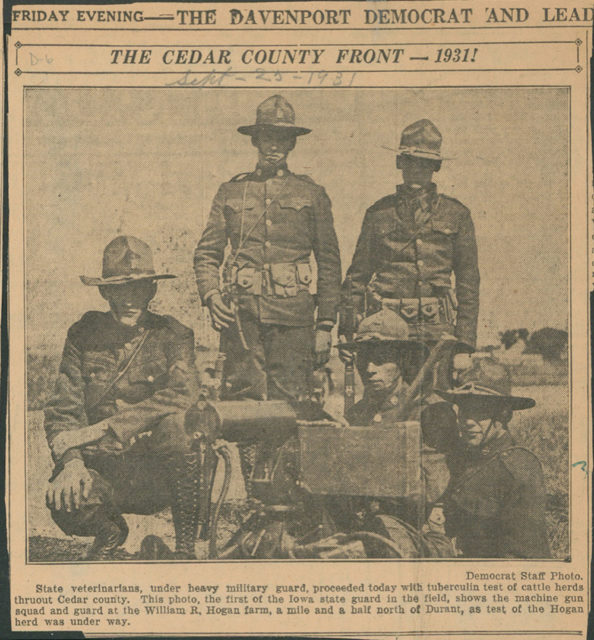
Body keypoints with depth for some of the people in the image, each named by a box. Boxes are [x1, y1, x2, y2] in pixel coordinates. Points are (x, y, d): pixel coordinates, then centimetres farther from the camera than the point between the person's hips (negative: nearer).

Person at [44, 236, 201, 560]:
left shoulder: (172, 335, 1)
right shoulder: (84, 334, 7)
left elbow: (182, 395, -18)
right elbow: (63, 408, 1)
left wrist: (101, 429, -23)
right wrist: (71, 460, -21)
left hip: (158, 472, -1)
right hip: (100, 470, 2)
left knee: (178, 423, -33)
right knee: (65, 503, -31)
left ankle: (186, 545, -15)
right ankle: (109, 534, 9)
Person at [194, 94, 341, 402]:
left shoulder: (312, 195, 11)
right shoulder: (231, 192, 14)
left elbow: (329, 264, 10)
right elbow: (206, 253, 14)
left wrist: (325, 326, 4)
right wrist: (211, 294, -6)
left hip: (292, 315, -1)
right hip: (240, 315, 1)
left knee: (289, 401, -4)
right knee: (240, 401, -2)